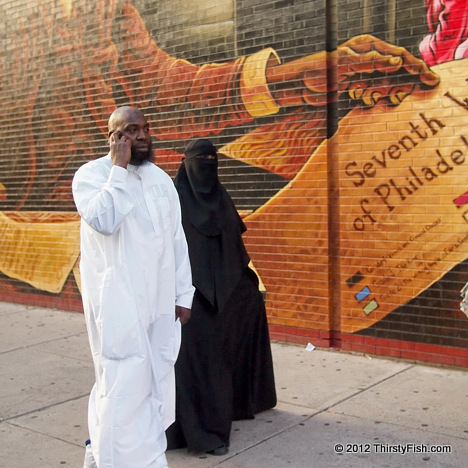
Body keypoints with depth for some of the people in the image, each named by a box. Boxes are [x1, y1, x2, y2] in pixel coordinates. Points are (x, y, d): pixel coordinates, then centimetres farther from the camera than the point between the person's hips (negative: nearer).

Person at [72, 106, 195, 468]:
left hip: (160, 302, 6)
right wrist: (119, 167, -18)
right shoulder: (91, 174, -5)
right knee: (126, 387, -6)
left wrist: (183, 294, 9)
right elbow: (104, 221, -25)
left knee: (157, 383, 12)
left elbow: (178, 240, 12)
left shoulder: (161, 178, 11)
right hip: (118, 302, -6)